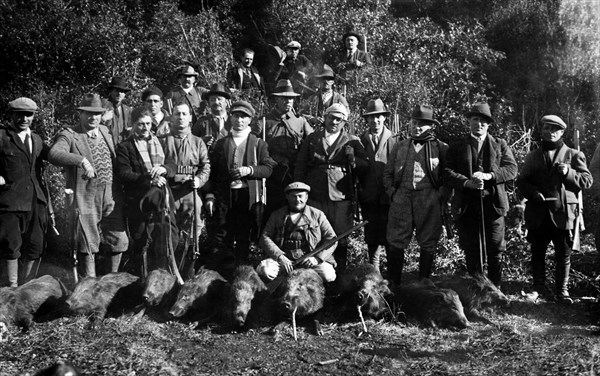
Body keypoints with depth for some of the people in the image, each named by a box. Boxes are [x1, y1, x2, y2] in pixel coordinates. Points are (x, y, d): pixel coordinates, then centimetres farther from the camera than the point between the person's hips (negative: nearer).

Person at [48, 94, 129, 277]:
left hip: (112, 195, 5)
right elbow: (54, 154, -25)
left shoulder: (105, 131, 14)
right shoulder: (69, 135, -6)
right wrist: (82, 161, -37)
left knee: (119, 239, 7)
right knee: (88, 242, 5)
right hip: (86, 197, -5)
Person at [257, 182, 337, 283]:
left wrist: (316, 258, -11)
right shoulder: (277, 215, 13)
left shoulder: (317, 215, 11)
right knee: (263, 269, -28)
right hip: (284, 259, 1)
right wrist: (280, 256, -12)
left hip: (310, 260, -1)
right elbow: (265, 237, 5)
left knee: (328, 275, -30)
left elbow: (331, 238, 5)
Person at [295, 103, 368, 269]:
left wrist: (353, 159, -15)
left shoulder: (352, 141, 10)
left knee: (341, 242, 1)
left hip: (341, 198, -1)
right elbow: (300, 167, 11)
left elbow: (366, 166, 4)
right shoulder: (312, 139, 13)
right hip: (314, 198, 1)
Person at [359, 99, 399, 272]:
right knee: (371, 235, 7)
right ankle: (373, 269, 18)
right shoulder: (360, 140, 8)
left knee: (390, 234, -1)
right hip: (368, 196, 2)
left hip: (389, 195, -2)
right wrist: (359, 188, 1)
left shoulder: (394, 140, 2)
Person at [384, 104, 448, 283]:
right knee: (395, 242, -1)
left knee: (428, 243, 4)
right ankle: (392, 283, 9)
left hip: (429, 200, -2)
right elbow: (387, 173, 17)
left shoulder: (441, 148, 5)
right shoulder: (400, 146, 14)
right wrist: (392, 193, 4)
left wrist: (441, 196, -5)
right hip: (402, 199, 2)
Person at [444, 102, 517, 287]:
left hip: (493, 204, -1)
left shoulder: (500, 145, 12)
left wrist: (489, 176, -15)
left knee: (495, 251, 0)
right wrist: (467, 183, -16)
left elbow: (511, 169, 1)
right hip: (466, 206, 1)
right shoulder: (457, 147, 13)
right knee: (471, 251, 5)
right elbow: (448, 172, 1)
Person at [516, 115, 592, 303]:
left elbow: (587, 180, 3)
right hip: (538, 213, 2)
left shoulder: (573, 155, 9)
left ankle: (562, 290, 11)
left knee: (564, 254, 1)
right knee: (538, 251, 10)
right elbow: (521, 182, 12)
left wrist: (568, 173, -15)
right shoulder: (532, 157, 15)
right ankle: (539, 285, 25)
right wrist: (533, 192, -8)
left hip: (563, 212, -2)